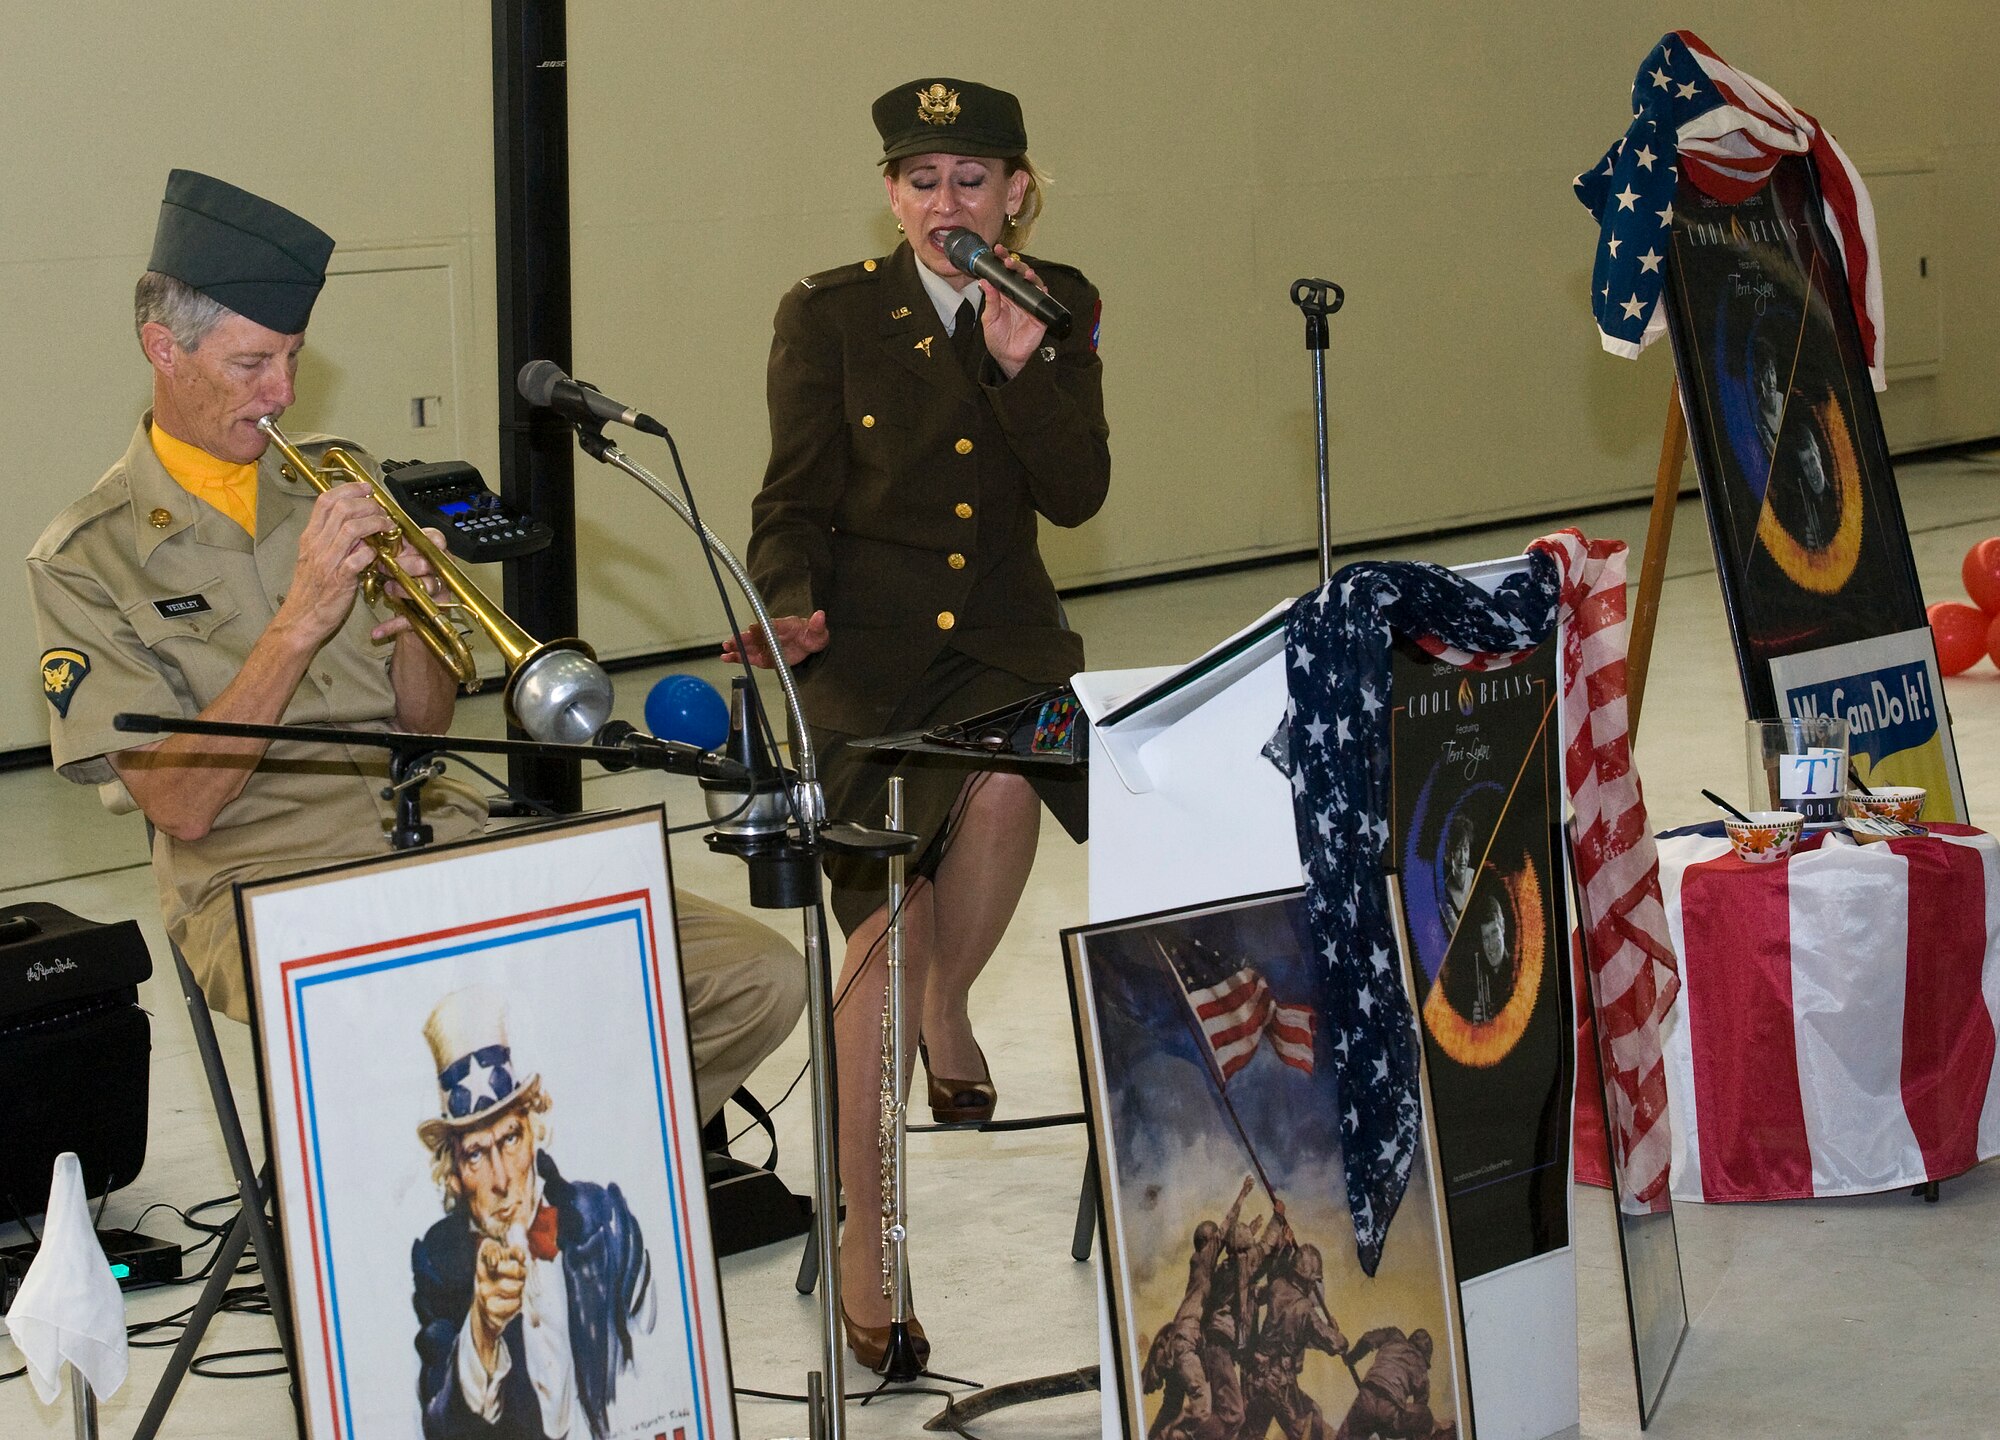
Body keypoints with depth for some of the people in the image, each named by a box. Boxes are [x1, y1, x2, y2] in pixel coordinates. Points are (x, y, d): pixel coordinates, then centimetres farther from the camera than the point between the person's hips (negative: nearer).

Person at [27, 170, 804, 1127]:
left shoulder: (337, 482, 15)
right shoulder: (86, 560, 0)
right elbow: (178, 804, -10)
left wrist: (412, 626, -5)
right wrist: (300, 622, -17)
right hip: (266, 879, -5)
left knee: (759, 980, -12)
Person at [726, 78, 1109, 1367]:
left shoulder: (1060, 307, 6)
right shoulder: (830, 315, 0)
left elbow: (1077, 495, -2)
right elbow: (795, 504, 0)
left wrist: (1023, 361, -15)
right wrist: (790, 611, -18)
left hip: (1002, 633, 1)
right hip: (865, 641, -1)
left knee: (1004, 780, -34)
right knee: (888, 914, -11)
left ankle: (947, 1007, -3)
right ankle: (865, 1238, 1)